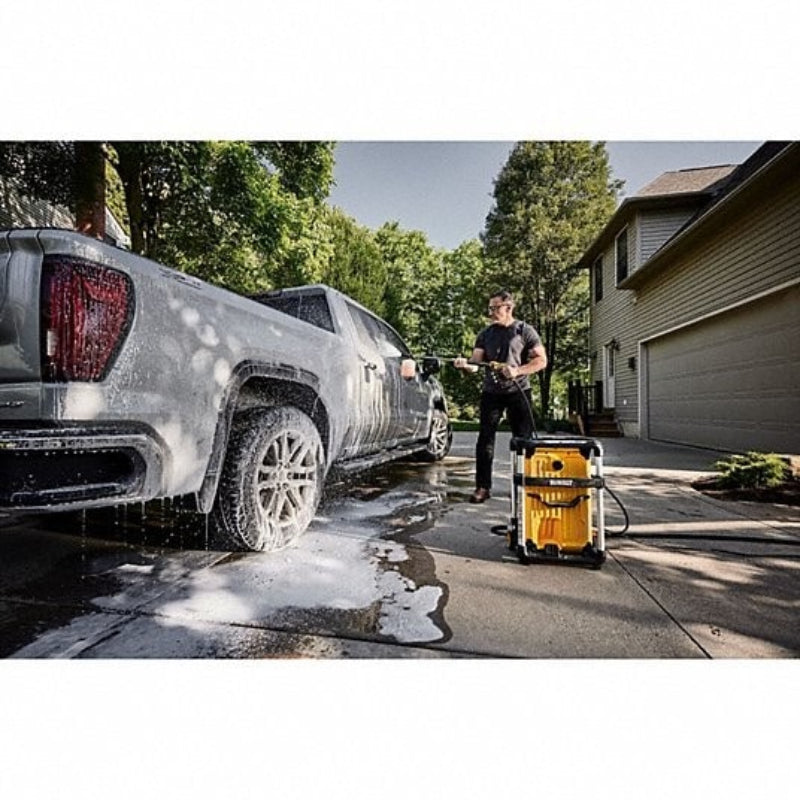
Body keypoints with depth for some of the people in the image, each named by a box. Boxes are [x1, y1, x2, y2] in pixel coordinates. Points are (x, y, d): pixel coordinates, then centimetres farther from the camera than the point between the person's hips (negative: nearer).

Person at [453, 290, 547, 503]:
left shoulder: (525, 331, 2)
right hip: (491, 392, 3)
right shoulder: (485, 334, 11)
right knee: (485, 439, -1)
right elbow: (476, 361, 0)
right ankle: (483, 487, 4)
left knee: (523, 439, 2)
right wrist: (465, 364, -24)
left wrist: (517, 370, -18)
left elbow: (541, 360, -3)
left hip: (518, 392, -2)